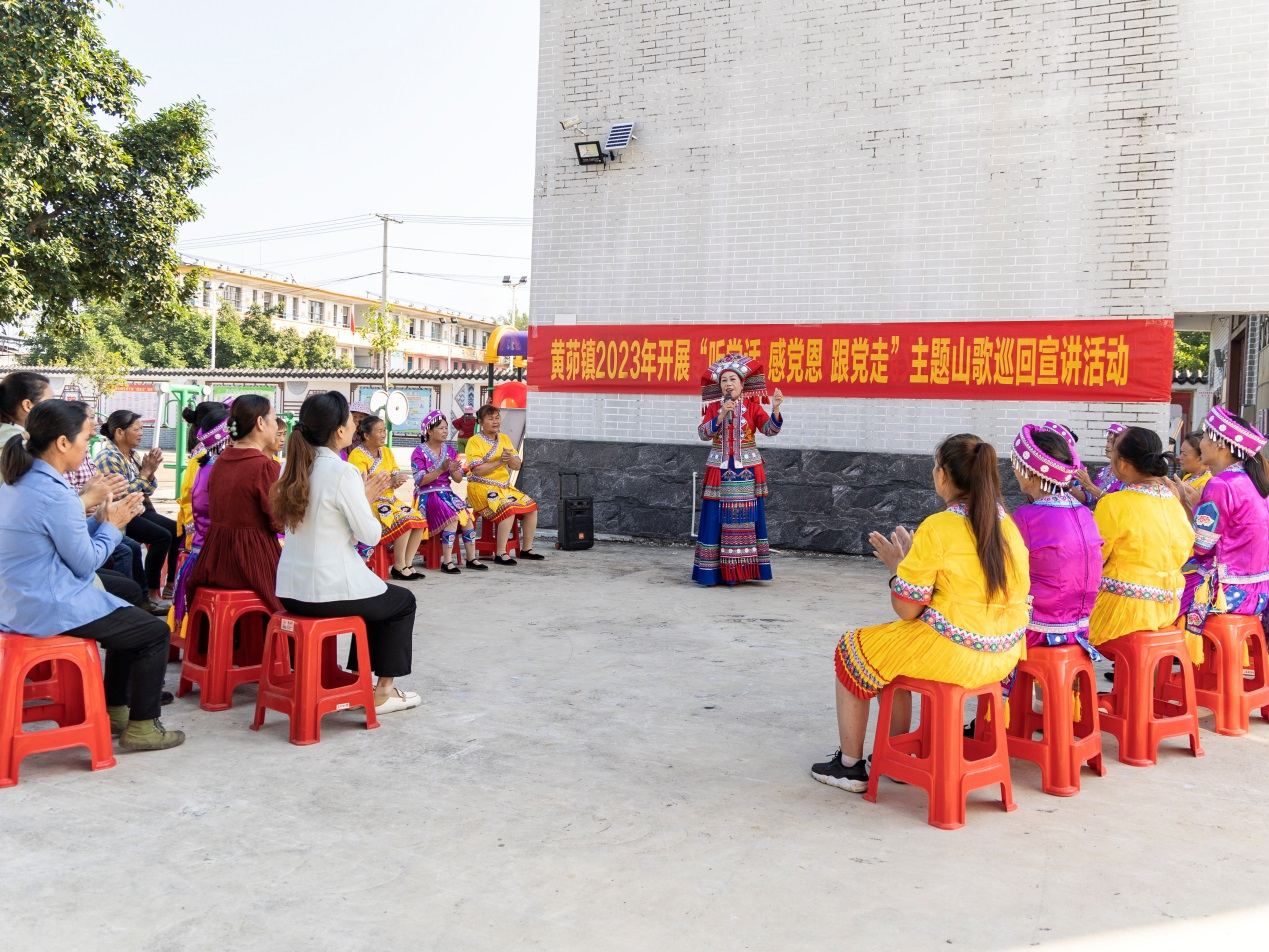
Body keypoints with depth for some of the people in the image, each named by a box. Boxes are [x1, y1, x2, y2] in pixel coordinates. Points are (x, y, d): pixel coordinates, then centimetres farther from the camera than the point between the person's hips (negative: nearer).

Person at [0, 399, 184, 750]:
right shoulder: (55, 494, -24)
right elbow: (85, 563, -16)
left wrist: (101, 520, 6)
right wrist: (112, 525, -3)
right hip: (51, 611, -10)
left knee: (129, 620, 27)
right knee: (155, 631, 3)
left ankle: (115, 710, 34)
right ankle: (141, 727, 9)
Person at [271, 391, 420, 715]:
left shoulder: (297, 467, 6)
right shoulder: (341, 472, -18)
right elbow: (370, 535, -13)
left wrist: (363, 496, 13)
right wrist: (367, 499, 3)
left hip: (290, 590, 8)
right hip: (328, 591, -8)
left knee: (377, 594, 33)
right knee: (403, 601, 19)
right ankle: (382, 692, 21)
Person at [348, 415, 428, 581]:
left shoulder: (387, 451, 14)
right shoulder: (357, 455, -10)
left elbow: (397, 476, 10)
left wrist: (398, 481, -15)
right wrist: (390, 481, -21)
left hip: (390, 499, 8)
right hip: (369, 502, -8)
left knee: (419, 520, -14)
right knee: (404, 520, -28)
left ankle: (408, 563, -7)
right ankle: (399, 567, -16)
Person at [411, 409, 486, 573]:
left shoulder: (449, 450, 12)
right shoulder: (419, 452, -4)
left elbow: (459, 479, 8)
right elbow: (420, 481, -15)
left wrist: (453, 471, -15)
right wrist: (441, 470, -23)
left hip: (447, 492, 6)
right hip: (427, 495, -6)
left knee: (467, 515, -19)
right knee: (452, 517, -29)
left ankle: (471, 558, -11)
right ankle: (447, 561, -26)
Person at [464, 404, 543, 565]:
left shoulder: (504, 438, 13)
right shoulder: (474, 441, -7)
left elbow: (517, 466, 9)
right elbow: (477, 470, -19)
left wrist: (511, 459, -13)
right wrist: (499, 462, -21)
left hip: (504, 486, 7)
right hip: (482, 488, -7)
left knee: (531, 507, -4)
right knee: (508, 508, -30)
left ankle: (526, 549, 8)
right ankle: (500, 554, -25)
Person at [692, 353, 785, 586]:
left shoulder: (753, 407, 0)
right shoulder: (713, 408, 4)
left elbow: (770, 430, -12)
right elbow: (703, 434, -9)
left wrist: (775, 409, -29)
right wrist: (721, 416, -21)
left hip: (746, 472, 0)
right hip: (719, 472, 1)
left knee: (746, 520, 2)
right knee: (716, 520, -1)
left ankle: (743, 571, 9)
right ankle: (713, 571, 4)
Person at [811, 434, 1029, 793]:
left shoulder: (936, 528, -18)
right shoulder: (1009, 525, 3)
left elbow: (906, 609, -16)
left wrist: (897, 564, 2)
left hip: (952, 654, -8)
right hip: (1002, 655, 8)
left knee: (852, 649, 15)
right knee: (893, 648, 31)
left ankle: (849, 766, 23)